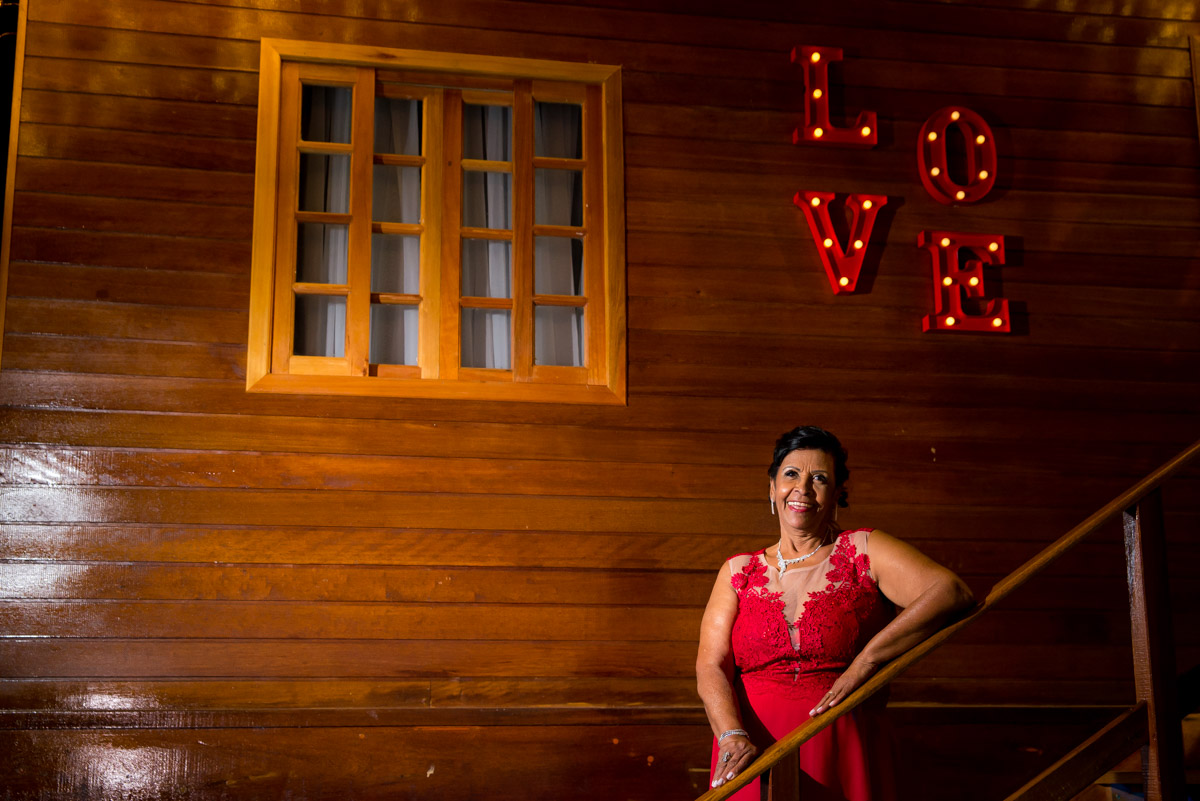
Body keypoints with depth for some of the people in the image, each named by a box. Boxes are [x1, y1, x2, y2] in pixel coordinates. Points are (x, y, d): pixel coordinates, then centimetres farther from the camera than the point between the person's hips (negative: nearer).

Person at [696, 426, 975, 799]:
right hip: (752, 756, 2)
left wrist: (865, 660, -16)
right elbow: (711, 668, 2)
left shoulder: (864, 551, 4)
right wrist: (732, 736, -17)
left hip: (844, 764, -1)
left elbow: (952, 592, -11)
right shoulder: (738, 572, 11)